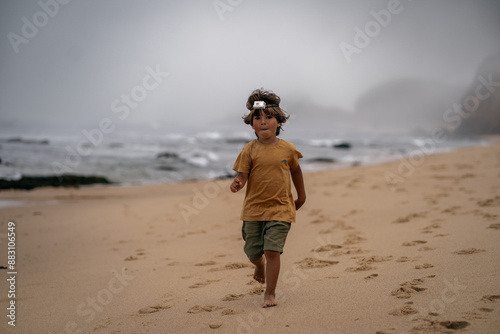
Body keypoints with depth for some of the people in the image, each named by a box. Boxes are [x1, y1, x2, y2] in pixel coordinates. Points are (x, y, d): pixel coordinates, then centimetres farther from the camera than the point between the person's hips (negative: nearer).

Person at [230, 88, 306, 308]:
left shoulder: (287, 149, -1)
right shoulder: (249, 150, -3)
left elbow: (295, 170, 15)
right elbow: (242, 175, -6)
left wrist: (301, 195, 24)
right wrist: (237, 184, -29)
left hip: (280, 209, -1)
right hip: (253, 209, 1)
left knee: (272, 250, -10)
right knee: (252, 252, 10)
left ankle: (270, 293, 2)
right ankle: (260, 266, 47)